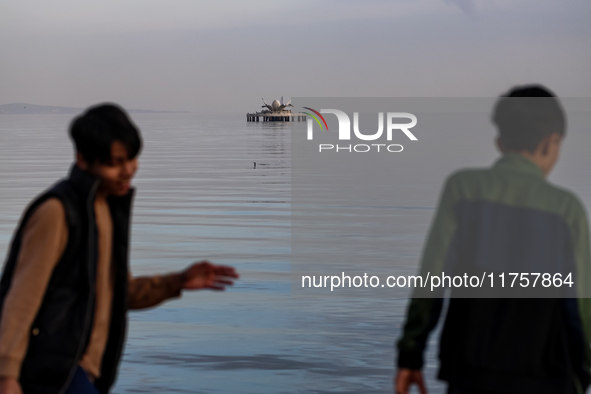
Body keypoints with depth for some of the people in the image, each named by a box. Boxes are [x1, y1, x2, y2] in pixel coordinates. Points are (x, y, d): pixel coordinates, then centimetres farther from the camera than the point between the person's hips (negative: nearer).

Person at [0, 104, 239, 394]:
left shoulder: (109, 209, 14)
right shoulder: (56, 210, -14)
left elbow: (121, 294, 19)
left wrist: (178, 282, 4)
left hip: (82, 368, 9)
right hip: (51, 367, -9)